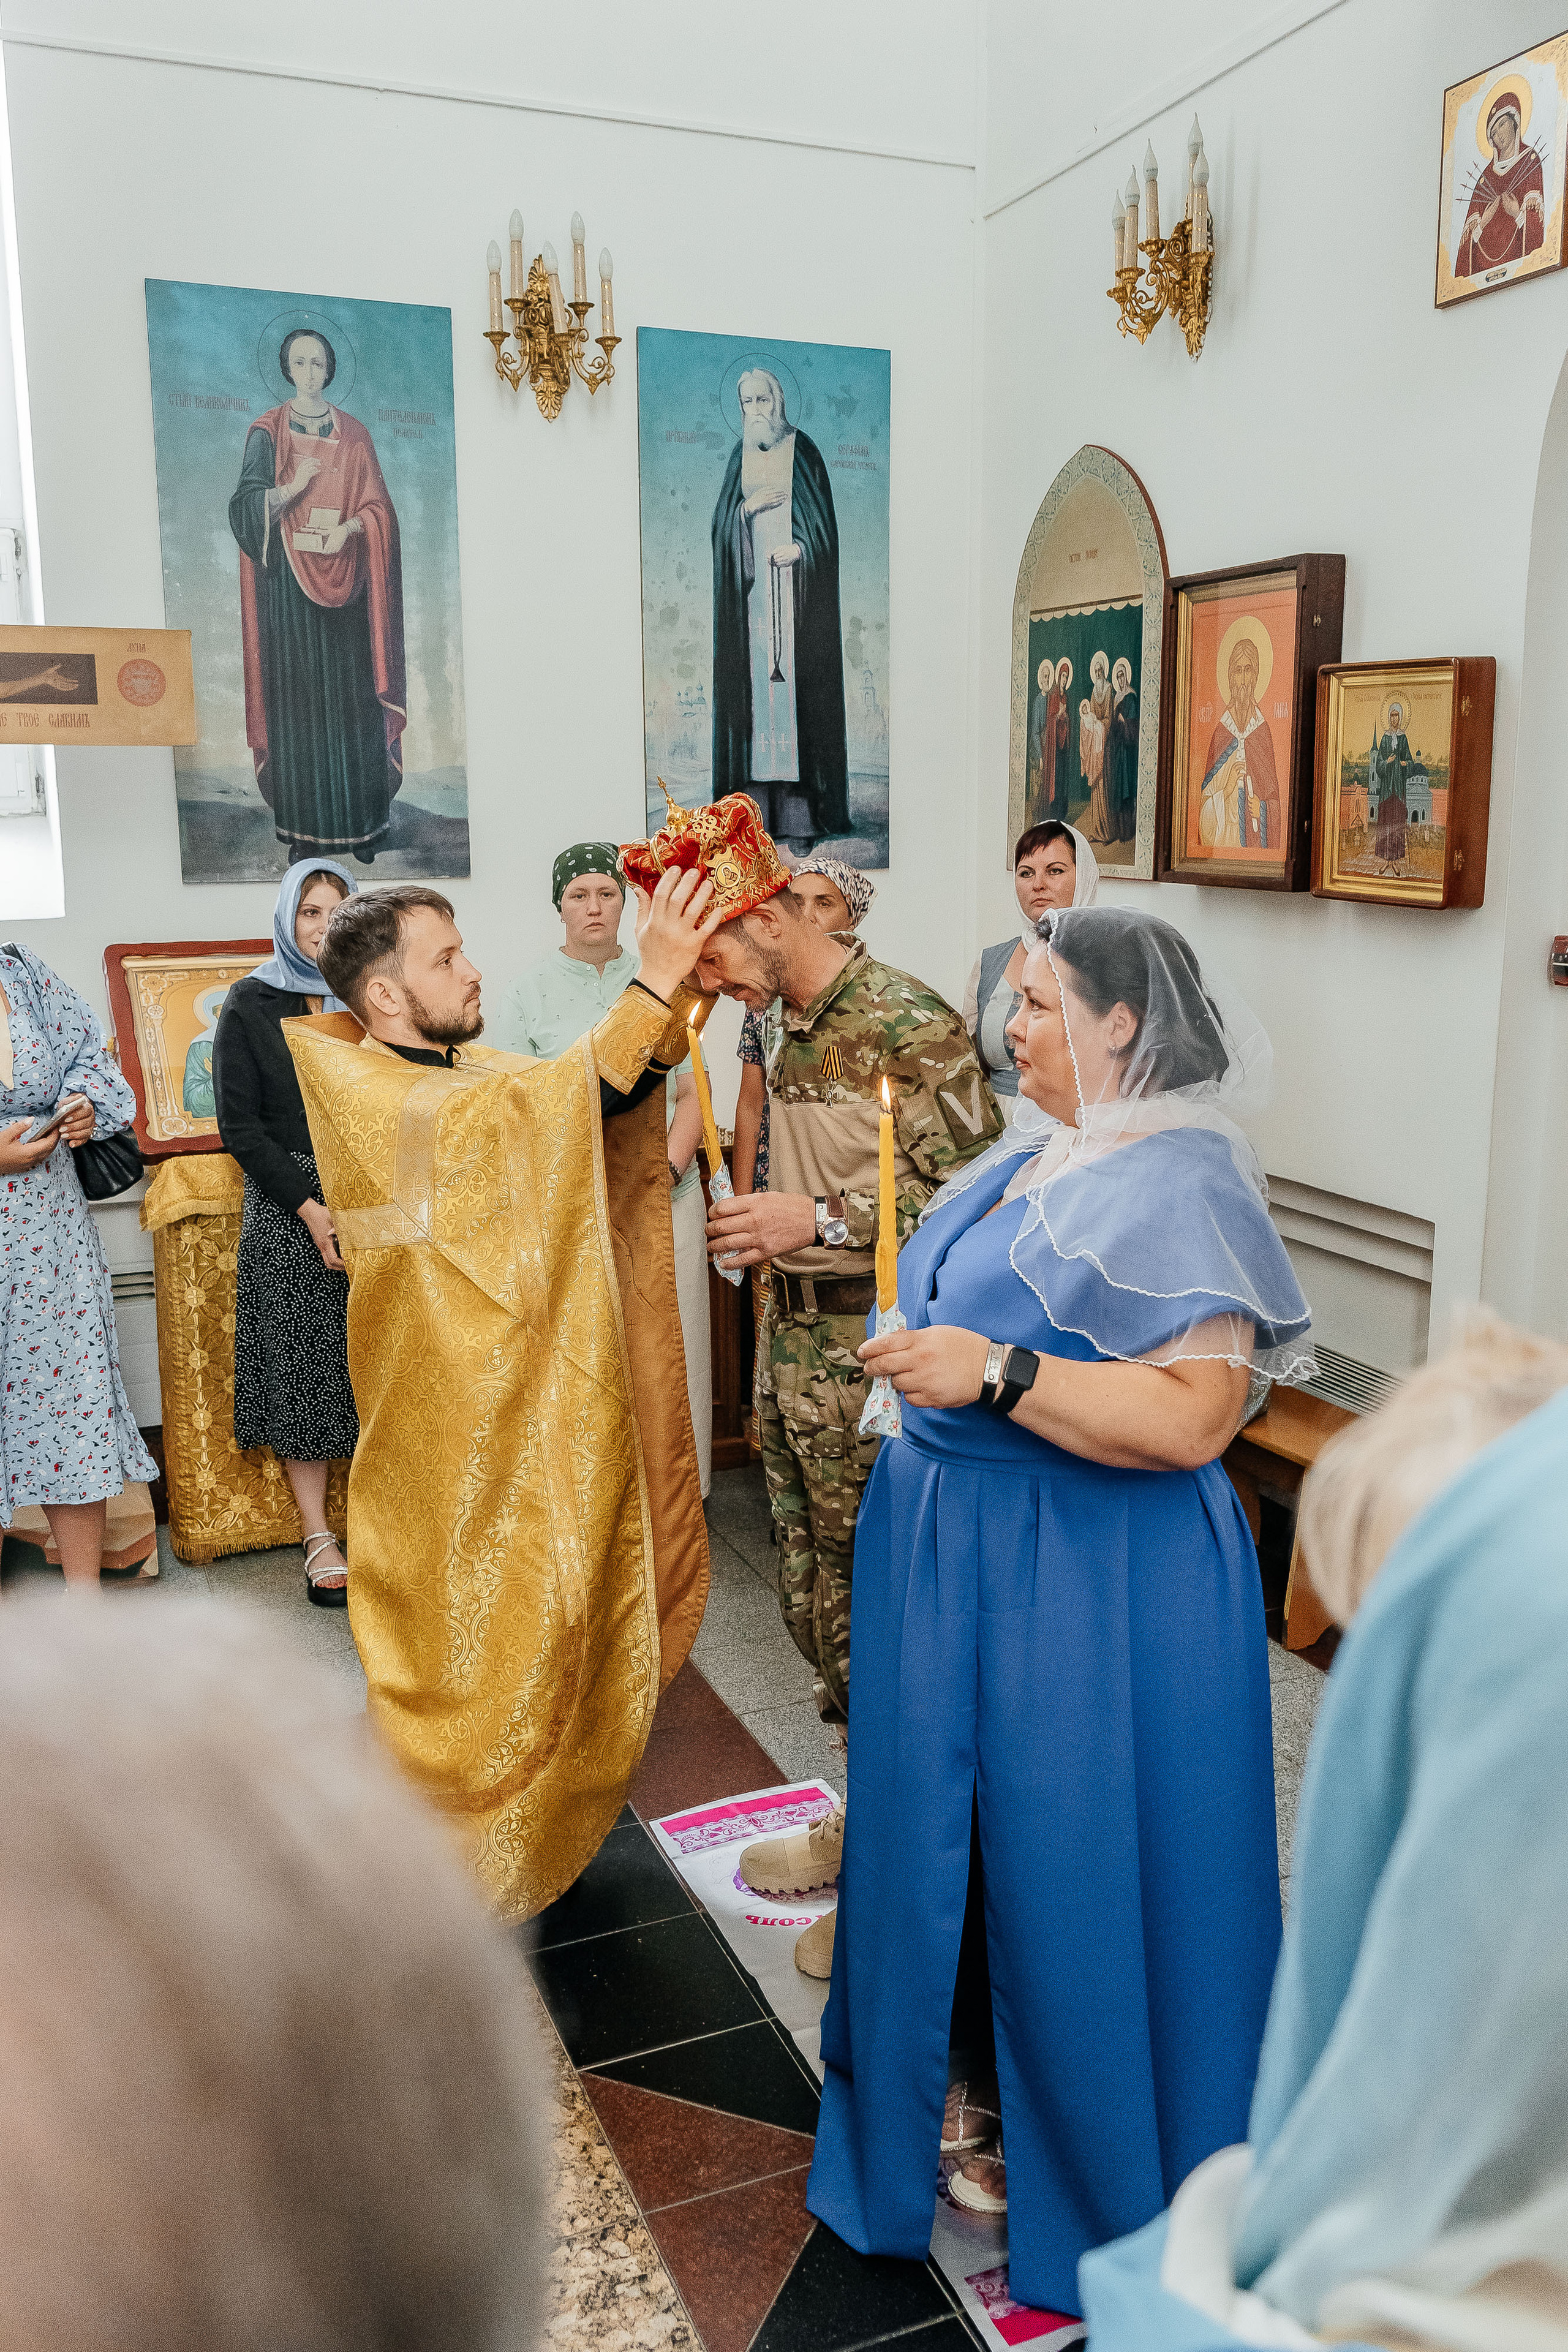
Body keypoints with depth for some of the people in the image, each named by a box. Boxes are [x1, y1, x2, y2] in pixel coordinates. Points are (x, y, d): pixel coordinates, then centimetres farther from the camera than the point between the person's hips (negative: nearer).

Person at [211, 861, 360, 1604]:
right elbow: (239, 1125, -3)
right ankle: (318, 1537, 8)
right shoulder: (251, 1004, 1)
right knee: (300, 1363, 0)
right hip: (286, 1210, -2)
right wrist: (310, 1208, -11)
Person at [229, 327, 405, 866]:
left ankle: (361, 823, 5)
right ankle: (306, 830, -1)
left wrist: (348, 528, -13)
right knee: (299, 695, -4)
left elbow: (378, 507, 8)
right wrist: (291, 489, -22)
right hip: (289, 578, -2)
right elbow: (249, 505, -4)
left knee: (351, 696, -1)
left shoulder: (353, 434, 12)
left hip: (345, 576, 2)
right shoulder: (267, 431, 6)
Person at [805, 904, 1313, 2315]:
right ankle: (992, 2092, 42)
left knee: (1072, 1868, 6)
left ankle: (1093, 2164, 30)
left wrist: (995, 1372, -29)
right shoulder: (1035, 1158, 9)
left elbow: (1193, 1416, -28)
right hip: (960, 1555, 9)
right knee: (960, 1829, 19)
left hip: (1090, 1589, -9)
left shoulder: (1176, 1184, -20)